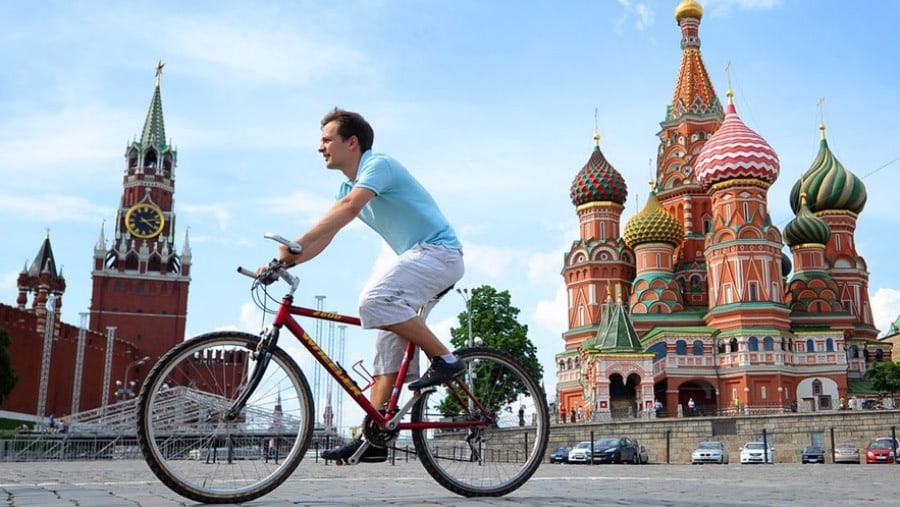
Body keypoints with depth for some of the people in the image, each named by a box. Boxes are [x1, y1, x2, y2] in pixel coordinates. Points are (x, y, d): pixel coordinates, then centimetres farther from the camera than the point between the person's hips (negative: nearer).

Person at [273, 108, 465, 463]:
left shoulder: (378, 164, -13)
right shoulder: (349, 186, 16)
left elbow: (349, 208, -31)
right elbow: (324, 237, 11)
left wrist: (296, 243, -40)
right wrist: (282, 262, -3)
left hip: (439, 251, -10)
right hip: (417, 259, 10)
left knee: (374, 300, -30)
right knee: (388, 346, 4)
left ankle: (444, 358, -17)